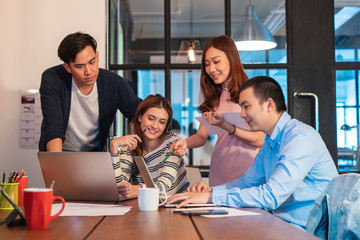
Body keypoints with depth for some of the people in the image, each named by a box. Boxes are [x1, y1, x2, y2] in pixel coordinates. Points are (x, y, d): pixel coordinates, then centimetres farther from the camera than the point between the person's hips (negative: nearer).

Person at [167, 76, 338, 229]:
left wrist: (211, 196, -25)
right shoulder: (270, 144, 13)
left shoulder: (300, 137, -19)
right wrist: (210, 190, 0)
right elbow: (247, 181, 19)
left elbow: (272, 196, -27)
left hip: (310, 231, -8)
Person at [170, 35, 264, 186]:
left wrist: (225, 126, -22)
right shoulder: (214, 98, 13)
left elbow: (260, 140, -11)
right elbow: (202, 136, 9)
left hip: (246, 174, -5)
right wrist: (186, 143, -12)